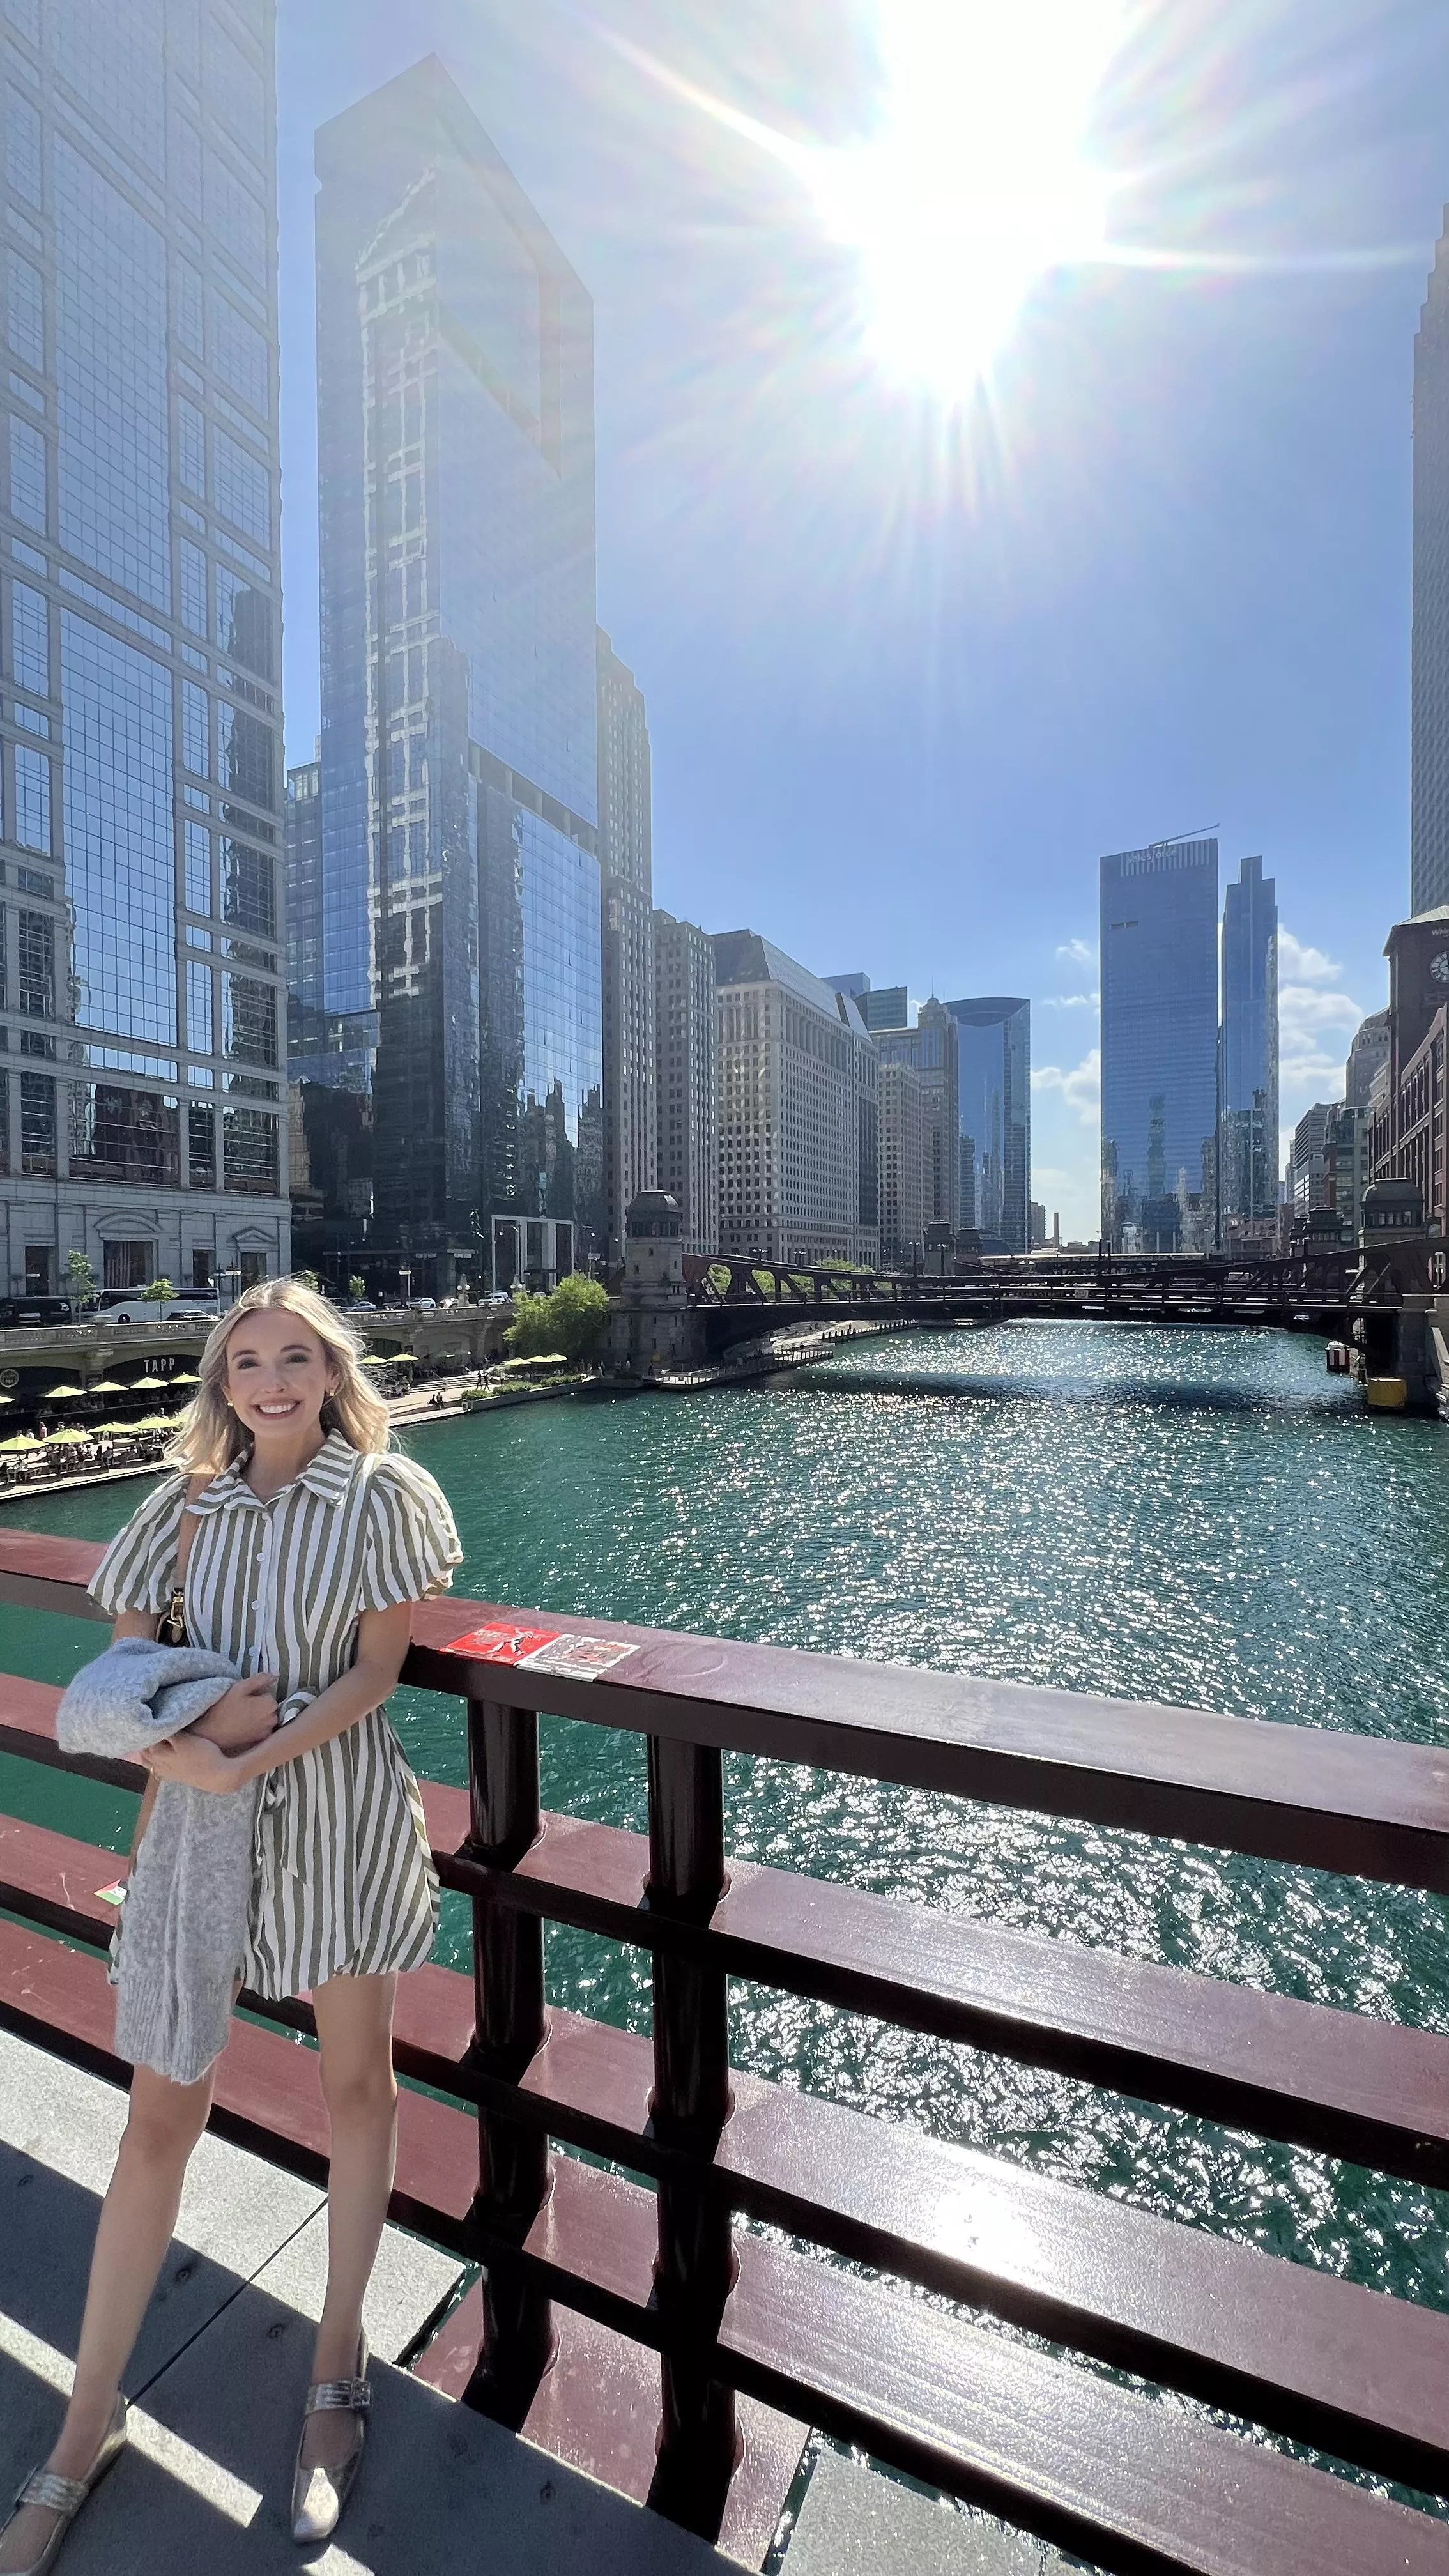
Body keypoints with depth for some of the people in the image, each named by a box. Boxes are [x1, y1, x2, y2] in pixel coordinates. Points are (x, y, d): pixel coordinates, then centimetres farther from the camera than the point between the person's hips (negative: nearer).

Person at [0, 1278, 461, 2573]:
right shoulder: (194, 1499, 2)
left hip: (338, 1813, -2)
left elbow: (375, 1673, -10)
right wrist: (176, 1738, -15)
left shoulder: (385, 1493, -10)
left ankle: (338, 2370, 40)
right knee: (159, 2117, 11)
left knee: (357, 2085, 16)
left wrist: (253, 1756, -19)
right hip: (204, 1815, 2)